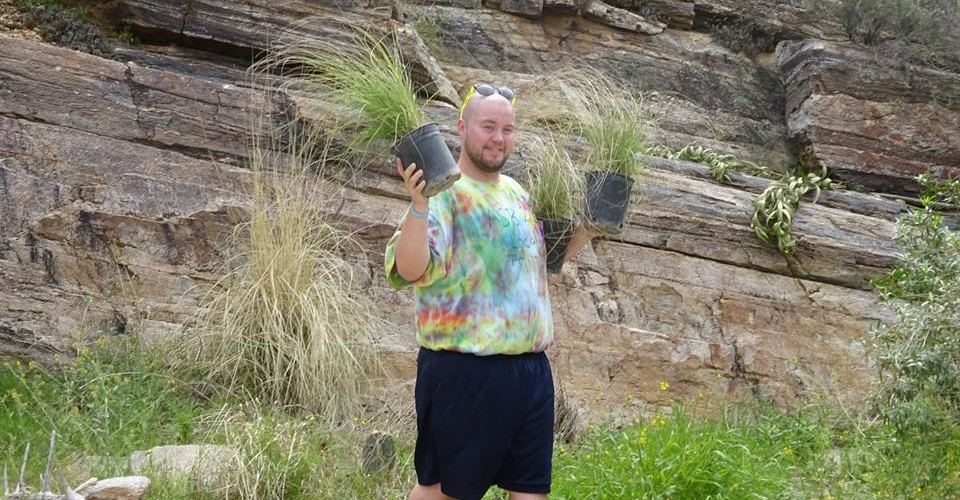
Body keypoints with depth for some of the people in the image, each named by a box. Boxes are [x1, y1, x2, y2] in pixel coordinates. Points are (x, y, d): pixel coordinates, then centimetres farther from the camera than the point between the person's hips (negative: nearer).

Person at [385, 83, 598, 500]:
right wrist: (419, 205, -37)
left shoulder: (517, 193, 13)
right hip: (464, 371, -7)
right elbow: (411, 270, -24)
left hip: (532, 369, 7)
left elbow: (542, 259, 28)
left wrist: (586, 231, 13)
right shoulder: (443, 192, -12)